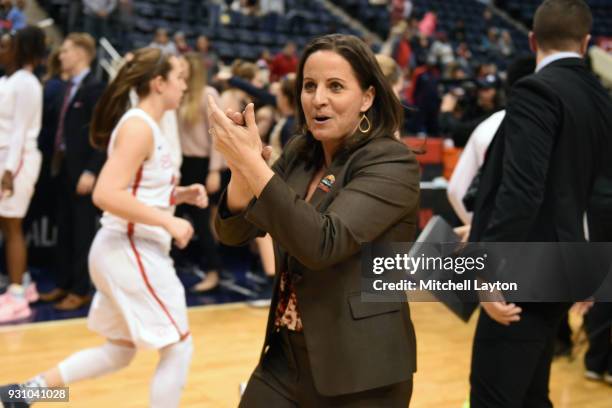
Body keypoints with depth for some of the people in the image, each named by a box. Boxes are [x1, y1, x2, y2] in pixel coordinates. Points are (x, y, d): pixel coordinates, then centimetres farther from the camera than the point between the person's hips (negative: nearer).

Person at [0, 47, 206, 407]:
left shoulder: (147, 126, 14)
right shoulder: (139, 126, -16)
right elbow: (107, 195, -26)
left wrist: (179, 195, 6)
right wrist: (168, 222, -23)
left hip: (135, 251, 10)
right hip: (132, 252, -10)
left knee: (120, 350, 20)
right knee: (179, 349, 0)